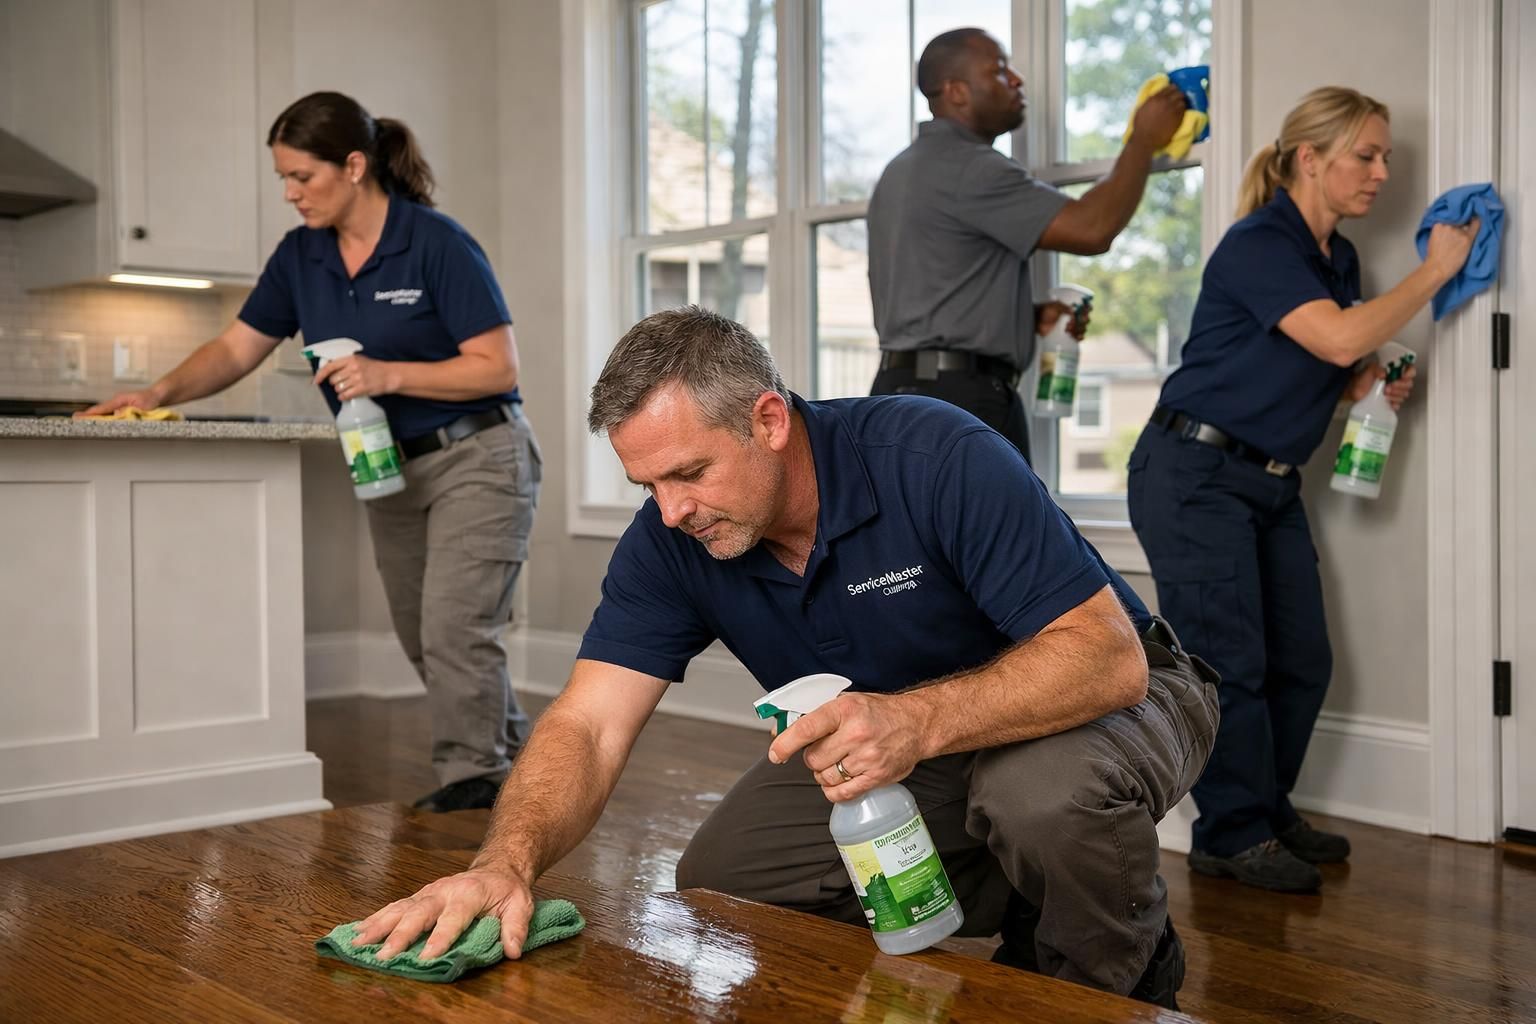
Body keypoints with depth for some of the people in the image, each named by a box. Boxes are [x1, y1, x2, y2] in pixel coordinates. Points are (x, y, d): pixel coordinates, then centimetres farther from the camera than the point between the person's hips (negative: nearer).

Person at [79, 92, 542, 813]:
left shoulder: (437, 244, -17)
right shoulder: (300, 255, 3)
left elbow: (499, 367, -18)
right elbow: (237, 348, 6)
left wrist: (389, 374, -26)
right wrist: (161, 392, -10)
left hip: (476, 460, -7)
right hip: (392, 469, 7)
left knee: (455, 630, -12)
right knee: (423, 642, 12)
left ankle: (471, 780, 1)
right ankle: (510, 758, 27)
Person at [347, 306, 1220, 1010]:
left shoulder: (938, 459, -31)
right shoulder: (668, 543, -16)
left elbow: (1109, 655, -33)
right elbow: (588, 726, -21)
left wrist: (920, 720, -48)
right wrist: (508, 862, -42)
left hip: (1100, 698, -5)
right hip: (900, 757, 5)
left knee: (1048, 788, -39)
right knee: (715, 881, -6)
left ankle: (1123, 983, -3)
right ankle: (1001, 905, 10)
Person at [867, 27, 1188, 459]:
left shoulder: (908, 169, 21)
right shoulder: (965, 167, -12)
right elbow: (1091, 229, -18)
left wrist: (1030, 316, 10)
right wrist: (1144, 139, -4)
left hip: (909, 390, 10)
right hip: (956, 399, -10)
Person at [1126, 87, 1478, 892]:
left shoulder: (1339, 258, 12)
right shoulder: (1258, 245, -14)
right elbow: (1339, 339, -27)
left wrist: (1374, 386, 1)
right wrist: (1435, 270, -17)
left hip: (1272, 482, 9)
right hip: (1196, 471, -9)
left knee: (1301, 660, 7)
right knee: (1229, 661, -6)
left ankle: (1267, 813, 21)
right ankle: (1233, 836, 5)